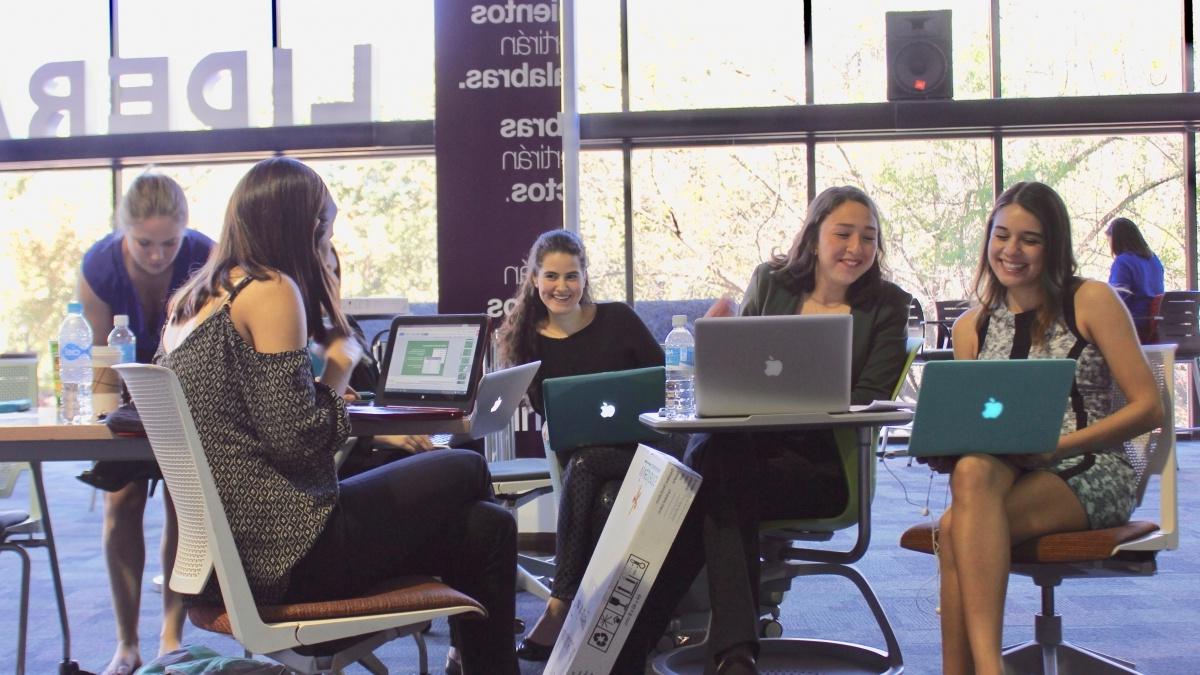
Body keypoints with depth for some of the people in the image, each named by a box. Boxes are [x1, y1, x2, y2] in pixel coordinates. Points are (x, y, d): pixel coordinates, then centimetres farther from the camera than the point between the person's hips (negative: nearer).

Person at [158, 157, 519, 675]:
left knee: (483, 525, 11)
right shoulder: (271, 289, -11)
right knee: (467, 471, 6)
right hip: (284, 550, -9)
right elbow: (298, 441, -18)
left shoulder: (190, 302, 15)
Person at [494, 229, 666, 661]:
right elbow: (549, 417, 2)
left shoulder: (617, 319, 3)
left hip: (641, 445, -1)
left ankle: (561, 606, -32)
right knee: (579, 463, -35)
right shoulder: (529, 340, 7)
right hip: (582, 451, 1)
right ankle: (575, 606, -33)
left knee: (584, 464, -33)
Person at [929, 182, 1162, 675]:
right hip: (1005, 474, 4)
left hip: (1089, 475, -3)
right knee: (971, 471, -35)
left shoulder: (1091, 301, 2)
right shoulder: (971, 327, 15)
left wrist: (1058, 445, -14)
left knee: (956, 529, -32)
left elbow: (1148, 407, -3)